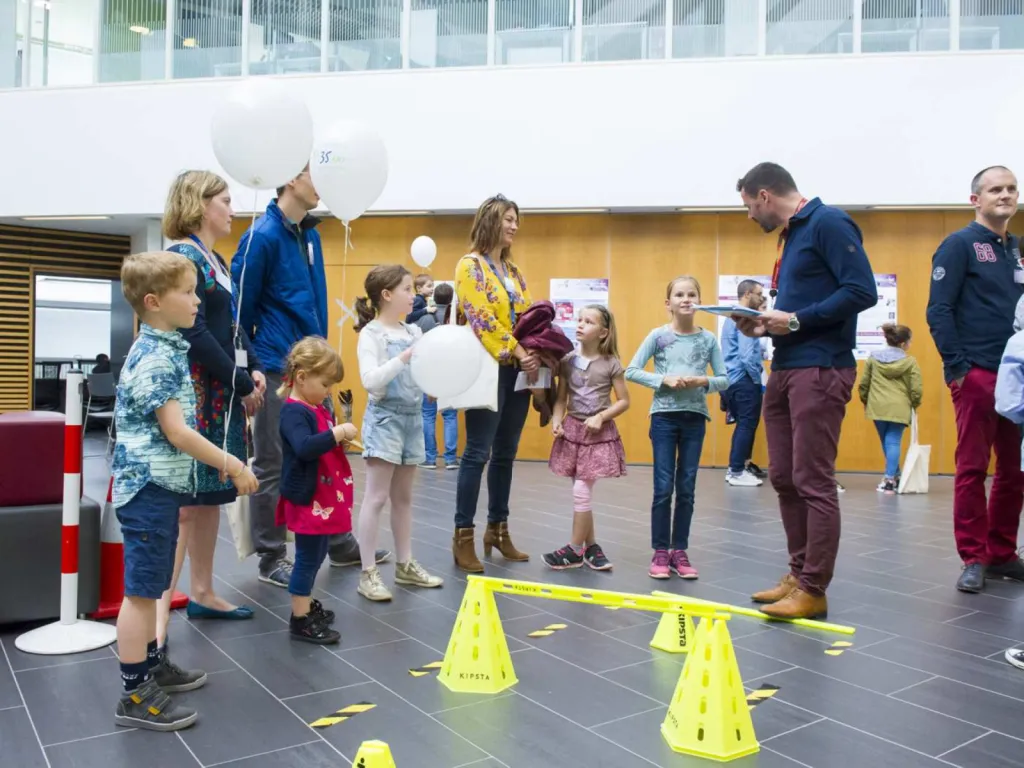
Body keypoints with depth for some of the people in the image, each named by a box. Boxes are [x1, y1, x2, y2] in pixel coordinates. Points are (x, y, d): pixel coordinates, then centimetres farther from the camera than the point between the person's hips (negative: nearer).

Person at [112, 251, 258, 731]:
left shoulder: (165, 349, 12)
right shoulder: (154, 359, -19)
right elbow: (176, 432, -24)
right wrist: (232, 466, -19)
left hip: (162, 484, 10)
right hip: (149, 488, -10)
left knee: (152, 585, 19)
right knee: (142, 589, -2)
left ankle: (150, 665, 33)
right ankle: (135, 696, 7)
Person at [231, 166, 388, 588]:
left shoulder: (309, 234, 11)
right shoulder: (262, 235, -14)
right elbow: (241, 300, -12)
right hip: (276, 367, -8)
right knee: (273, 465, 3)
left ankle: (341, 545, 26)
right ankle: (271, 558, 16)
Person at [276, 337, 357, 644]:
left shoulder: (318, 408, 12)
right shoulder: (294, 411, -18)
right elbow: (305, 448, -34)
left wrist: (342, 436, 4)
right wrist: (338, 433, -31)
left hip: (325, 496, 10)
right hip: (306, 498, -10)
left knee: (316, 555, 20)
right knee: (307, 557, -2)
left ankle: (306, 604, 35)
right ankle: (300, 620, 8)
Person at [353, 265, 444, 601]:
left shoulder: (415, 332, 10)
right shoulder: (371, 333, -9)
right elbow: (370, 380, -21)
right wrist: (403, 358, -28)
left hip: (413, 418, 7)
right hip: (385, 418, -7)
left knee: (403, 496, 14)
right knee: (376, 496, -4)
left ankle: (405, 564, 24)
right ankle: (368, 573, 3)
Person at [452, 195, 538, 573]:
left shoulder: (513, 270, 19)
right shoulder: (471, 266, -4)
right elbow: (482, 318, -14)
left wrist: (534, 355, -1)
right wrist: (518, 353, -18)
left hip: (518, 370, 7)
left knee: (505, 454, 11)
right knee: (478, 453, -6)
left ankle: (498, 529, 20)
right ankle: (463, 536, 1)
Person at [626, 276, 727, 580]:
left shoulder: (708, 338, 3)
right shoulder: (658, 335, -2)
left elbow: (724, 379, 5)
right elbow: (632, 371, -5)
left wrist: (703, 381, -14)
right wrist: (664, 379, -16)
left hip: (695, 418, 2)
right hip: (664, 417, -2)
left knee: (687, 489, 7)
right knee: (663, 487, -1)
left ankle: (680, 551, 17)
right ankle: (660, 552, 10)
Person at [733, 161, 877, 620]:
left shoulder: (827, 224, -8)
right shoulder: (791, 236, 19)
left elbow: (862, 291, -17)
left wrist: (796, 320, -17)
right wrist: (765, 326, 6)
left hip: (819, 370, -9)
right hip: (784, 369, 10)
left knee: (813, 482, -4)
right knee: (784, 479, 12)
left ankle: (813, 591, 4)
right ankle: (799, 574, 23)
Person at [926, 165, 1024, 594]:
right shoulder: (960, 244, -2)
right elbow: (938, 311, -9)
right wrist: (957, 367, -15)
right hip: (977, 376, -6)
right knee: (972, 469, -2)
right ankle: (973, 558, 6)